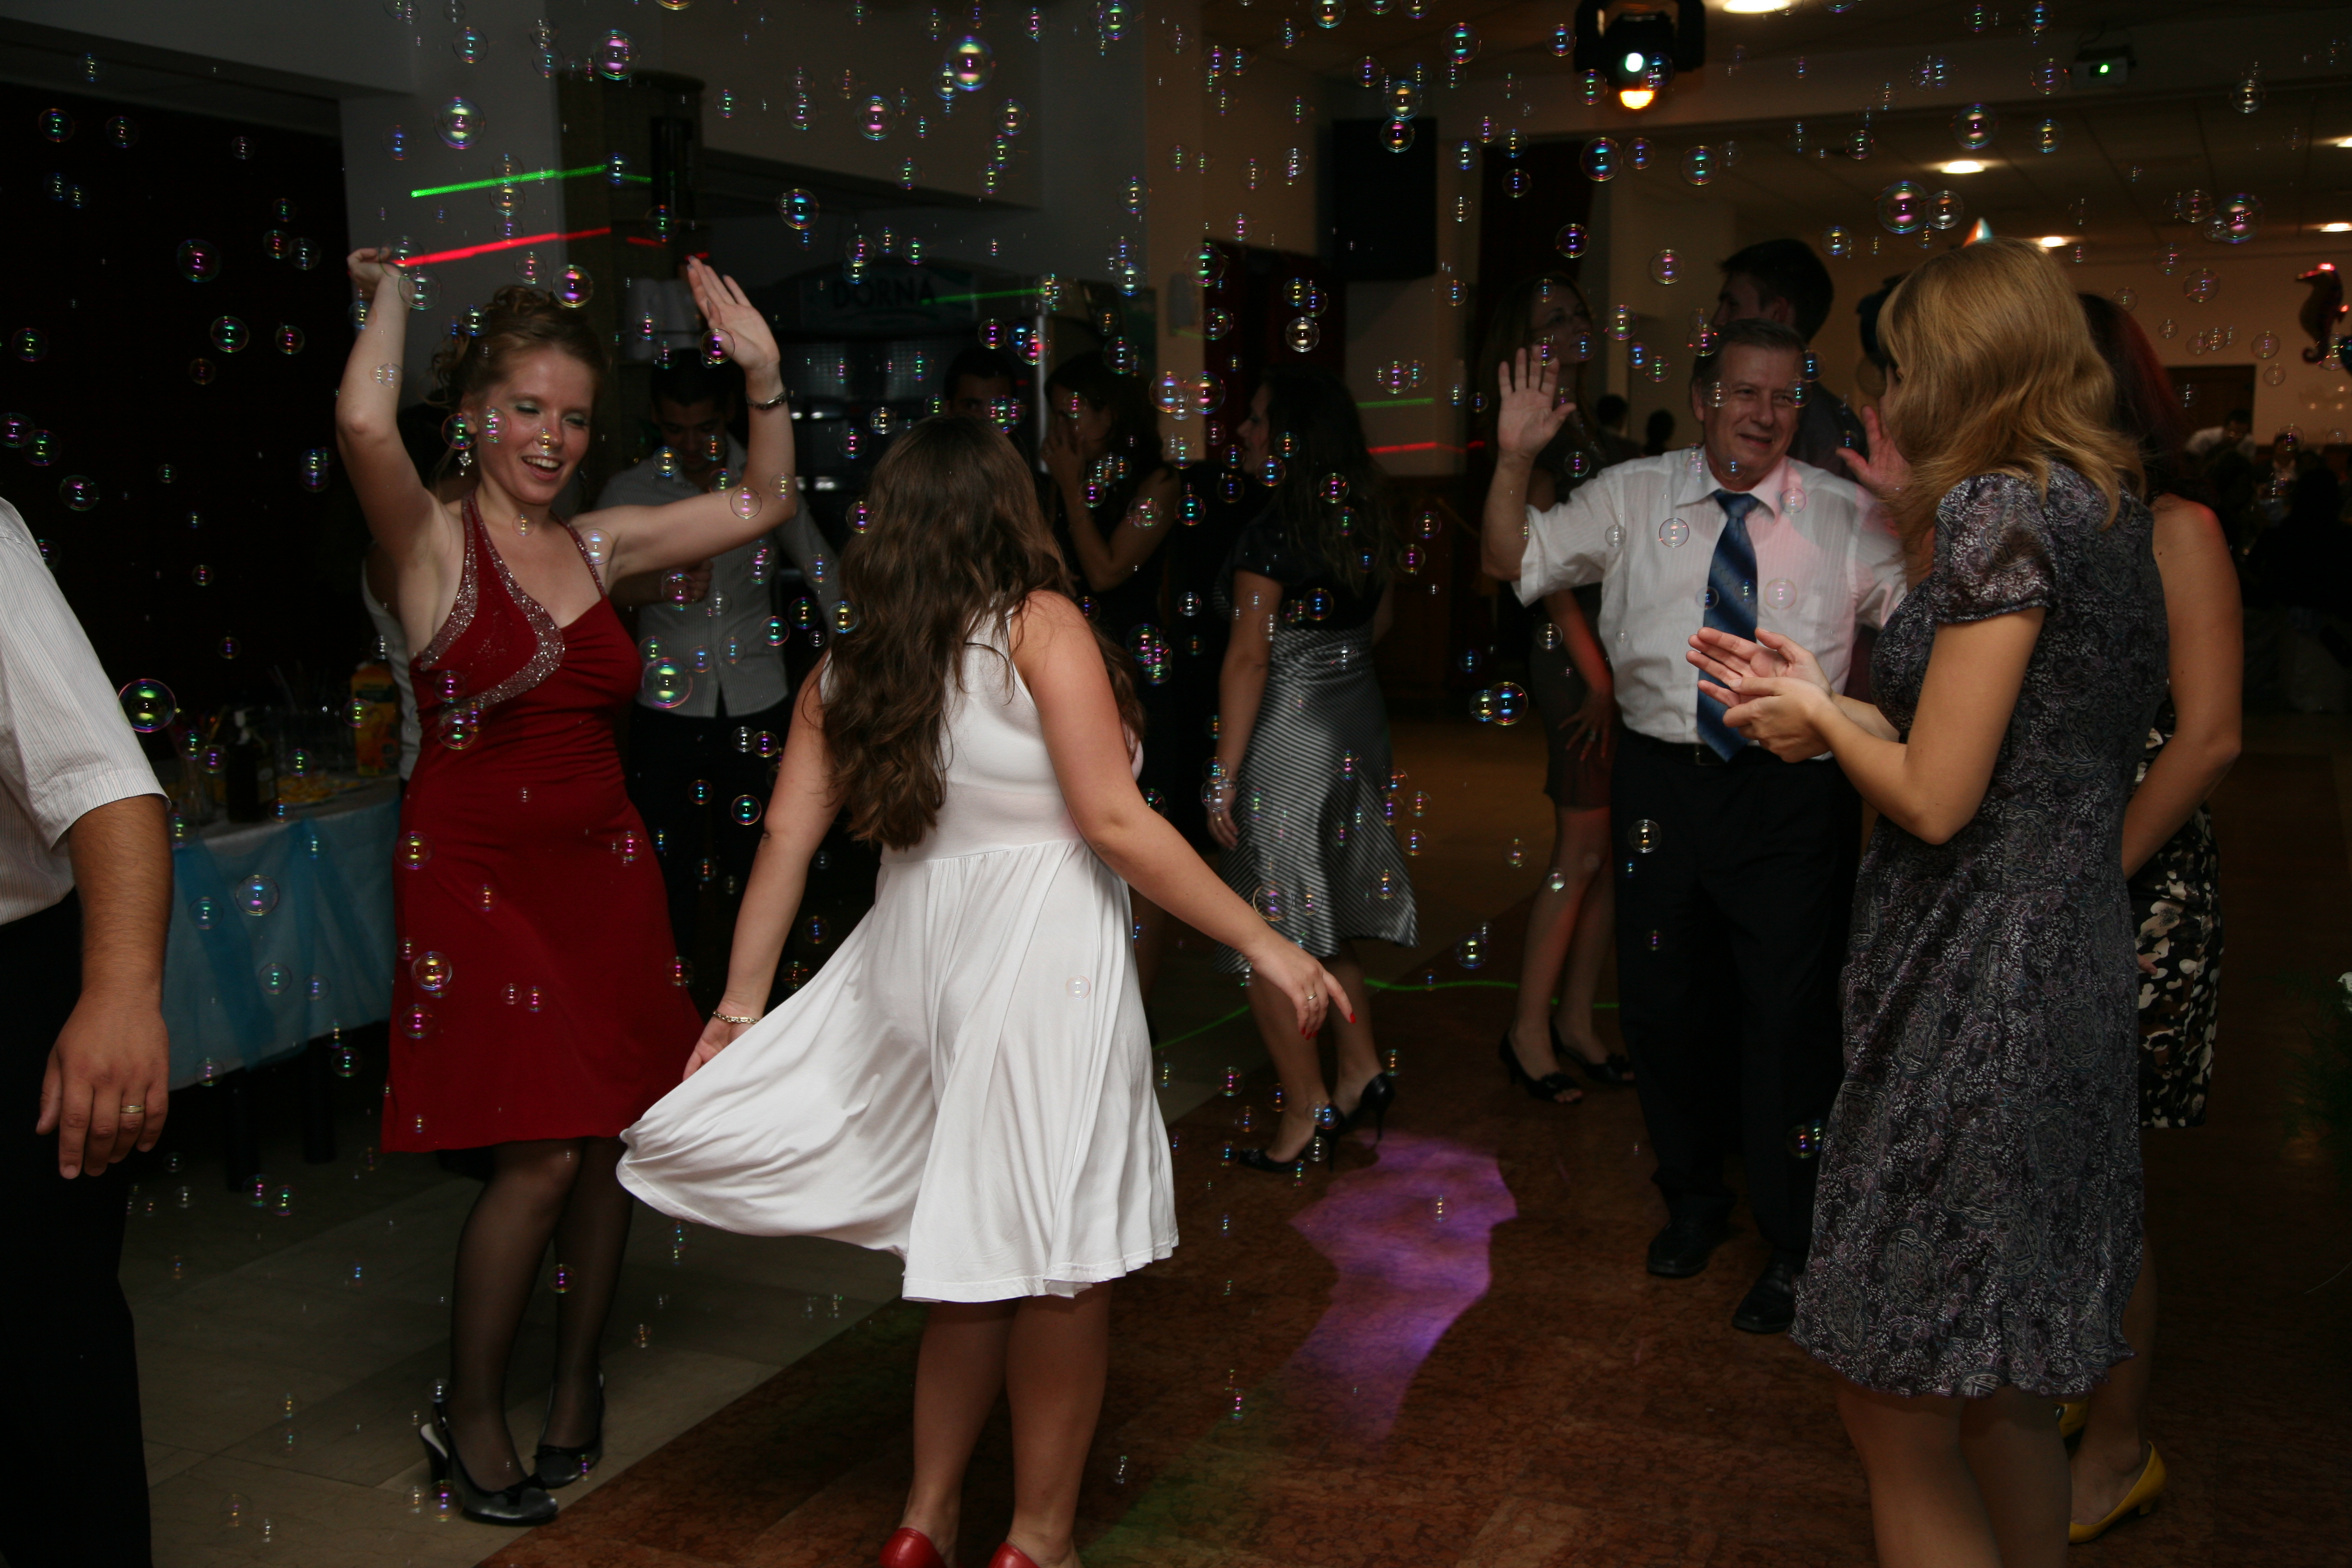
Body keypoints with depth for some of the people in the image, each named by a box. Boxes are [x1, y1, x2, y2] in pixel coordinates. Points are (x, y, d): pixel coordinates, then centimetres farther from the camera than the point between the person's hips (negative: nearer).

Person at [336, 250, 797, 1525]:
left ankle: (573, 1389, 29)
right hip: (476, 872, -5)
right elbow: (364, 427, -28)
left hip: (601, 870, 6)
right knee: (540, 1153, -10)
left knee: (610, 1138, 7)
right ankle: (467, 1419, 13)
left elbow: (764, 503, 13)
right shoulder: (433, 539, -6)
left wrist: (764, 375, 1)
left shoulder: (598, 544, 9)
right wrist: (388, 303, -11)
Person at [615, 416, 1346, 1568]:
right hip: (1044, 954, -6)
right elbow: (1114, 821, -13)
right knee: (1060, 1257, 8)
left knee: (975, 1246, 19)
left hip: (915, 958, 6)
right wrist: (1264, 943, -9)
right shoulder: (1040, 626, -6)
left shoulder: (846, 668, 10)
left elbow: (785, 838, 9)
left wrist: (741, 1004, 18)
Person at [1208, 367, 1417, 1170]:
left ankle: (1307, 1106, 9)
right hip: (1356, 723, 8)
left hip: (1286, 735, -8)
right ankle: (1361, 1071, 24)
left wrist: (1226, 776, -16)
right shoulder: (1364, 516, 4)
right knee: (1326, 915, 20)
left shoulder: (1269, 532, -18)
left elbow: (1250, 659, -19)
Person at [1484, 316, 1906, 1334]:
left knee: (1789, 1012, 2)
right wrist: (1515, 460, -12)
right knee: (1662, 1000, 15)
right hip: (1662, 780, 3)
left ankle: (1793, 1243, 21)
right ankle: (1692, 1197, 39)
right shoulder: (1632, 497, 3)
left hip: (1793, 792, -2)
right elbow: (1512, 560, 4)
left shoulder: (1846, 517, -1)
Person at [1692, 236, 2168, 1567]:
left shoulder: (2001, 506, -16)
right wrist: (1824, 702, 13)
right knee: (2001, 1383, 22)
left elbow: (1936, 797, -18)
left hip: (1976, 996, -10)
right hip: (2073, 974, 10)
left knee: (1898, 1392, 1)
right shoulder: (2106, 510, 12)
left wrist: (1823, 721, 1)